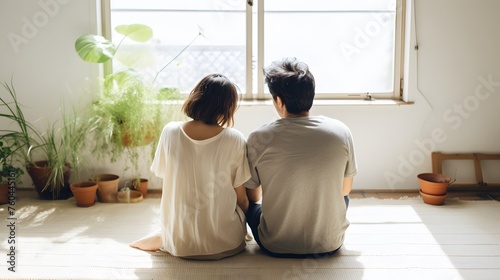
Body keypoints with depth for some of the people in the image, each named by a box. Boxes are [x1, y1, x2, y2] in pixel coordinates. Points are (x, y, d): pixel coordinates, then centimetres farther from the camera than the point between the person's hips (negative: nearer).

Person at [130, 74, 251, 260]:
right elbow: (241, 199, -7)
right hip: (223, 245, -4)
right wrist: (244, 225, 14)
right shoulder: (235, 140, -15)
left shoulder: (170, 132, -8)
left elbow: (163, 175, 6)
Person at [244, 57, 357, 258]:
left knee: (251, 203, 29)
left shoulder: (259, 139, -16)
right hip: (330, 245, 2)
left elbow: (252, 197, -1)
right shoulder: (341, 132, -12)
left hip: (276, 247, -1)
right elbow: (345, 189, 4)